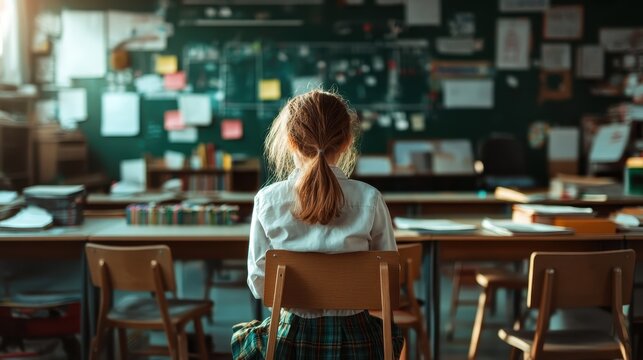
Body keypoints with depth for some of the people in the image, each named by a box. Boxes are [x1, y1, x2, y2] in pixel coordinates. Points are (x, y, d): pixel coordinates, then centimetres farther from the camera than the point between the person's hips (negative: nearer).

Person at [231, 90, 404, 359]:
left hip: (290, 338, 0)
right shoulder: (369, 199, -12)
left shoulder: (267, 200, -12)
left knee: (242, 337, 36)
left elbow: (258, 284, -5)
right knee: (392, 336, 37)